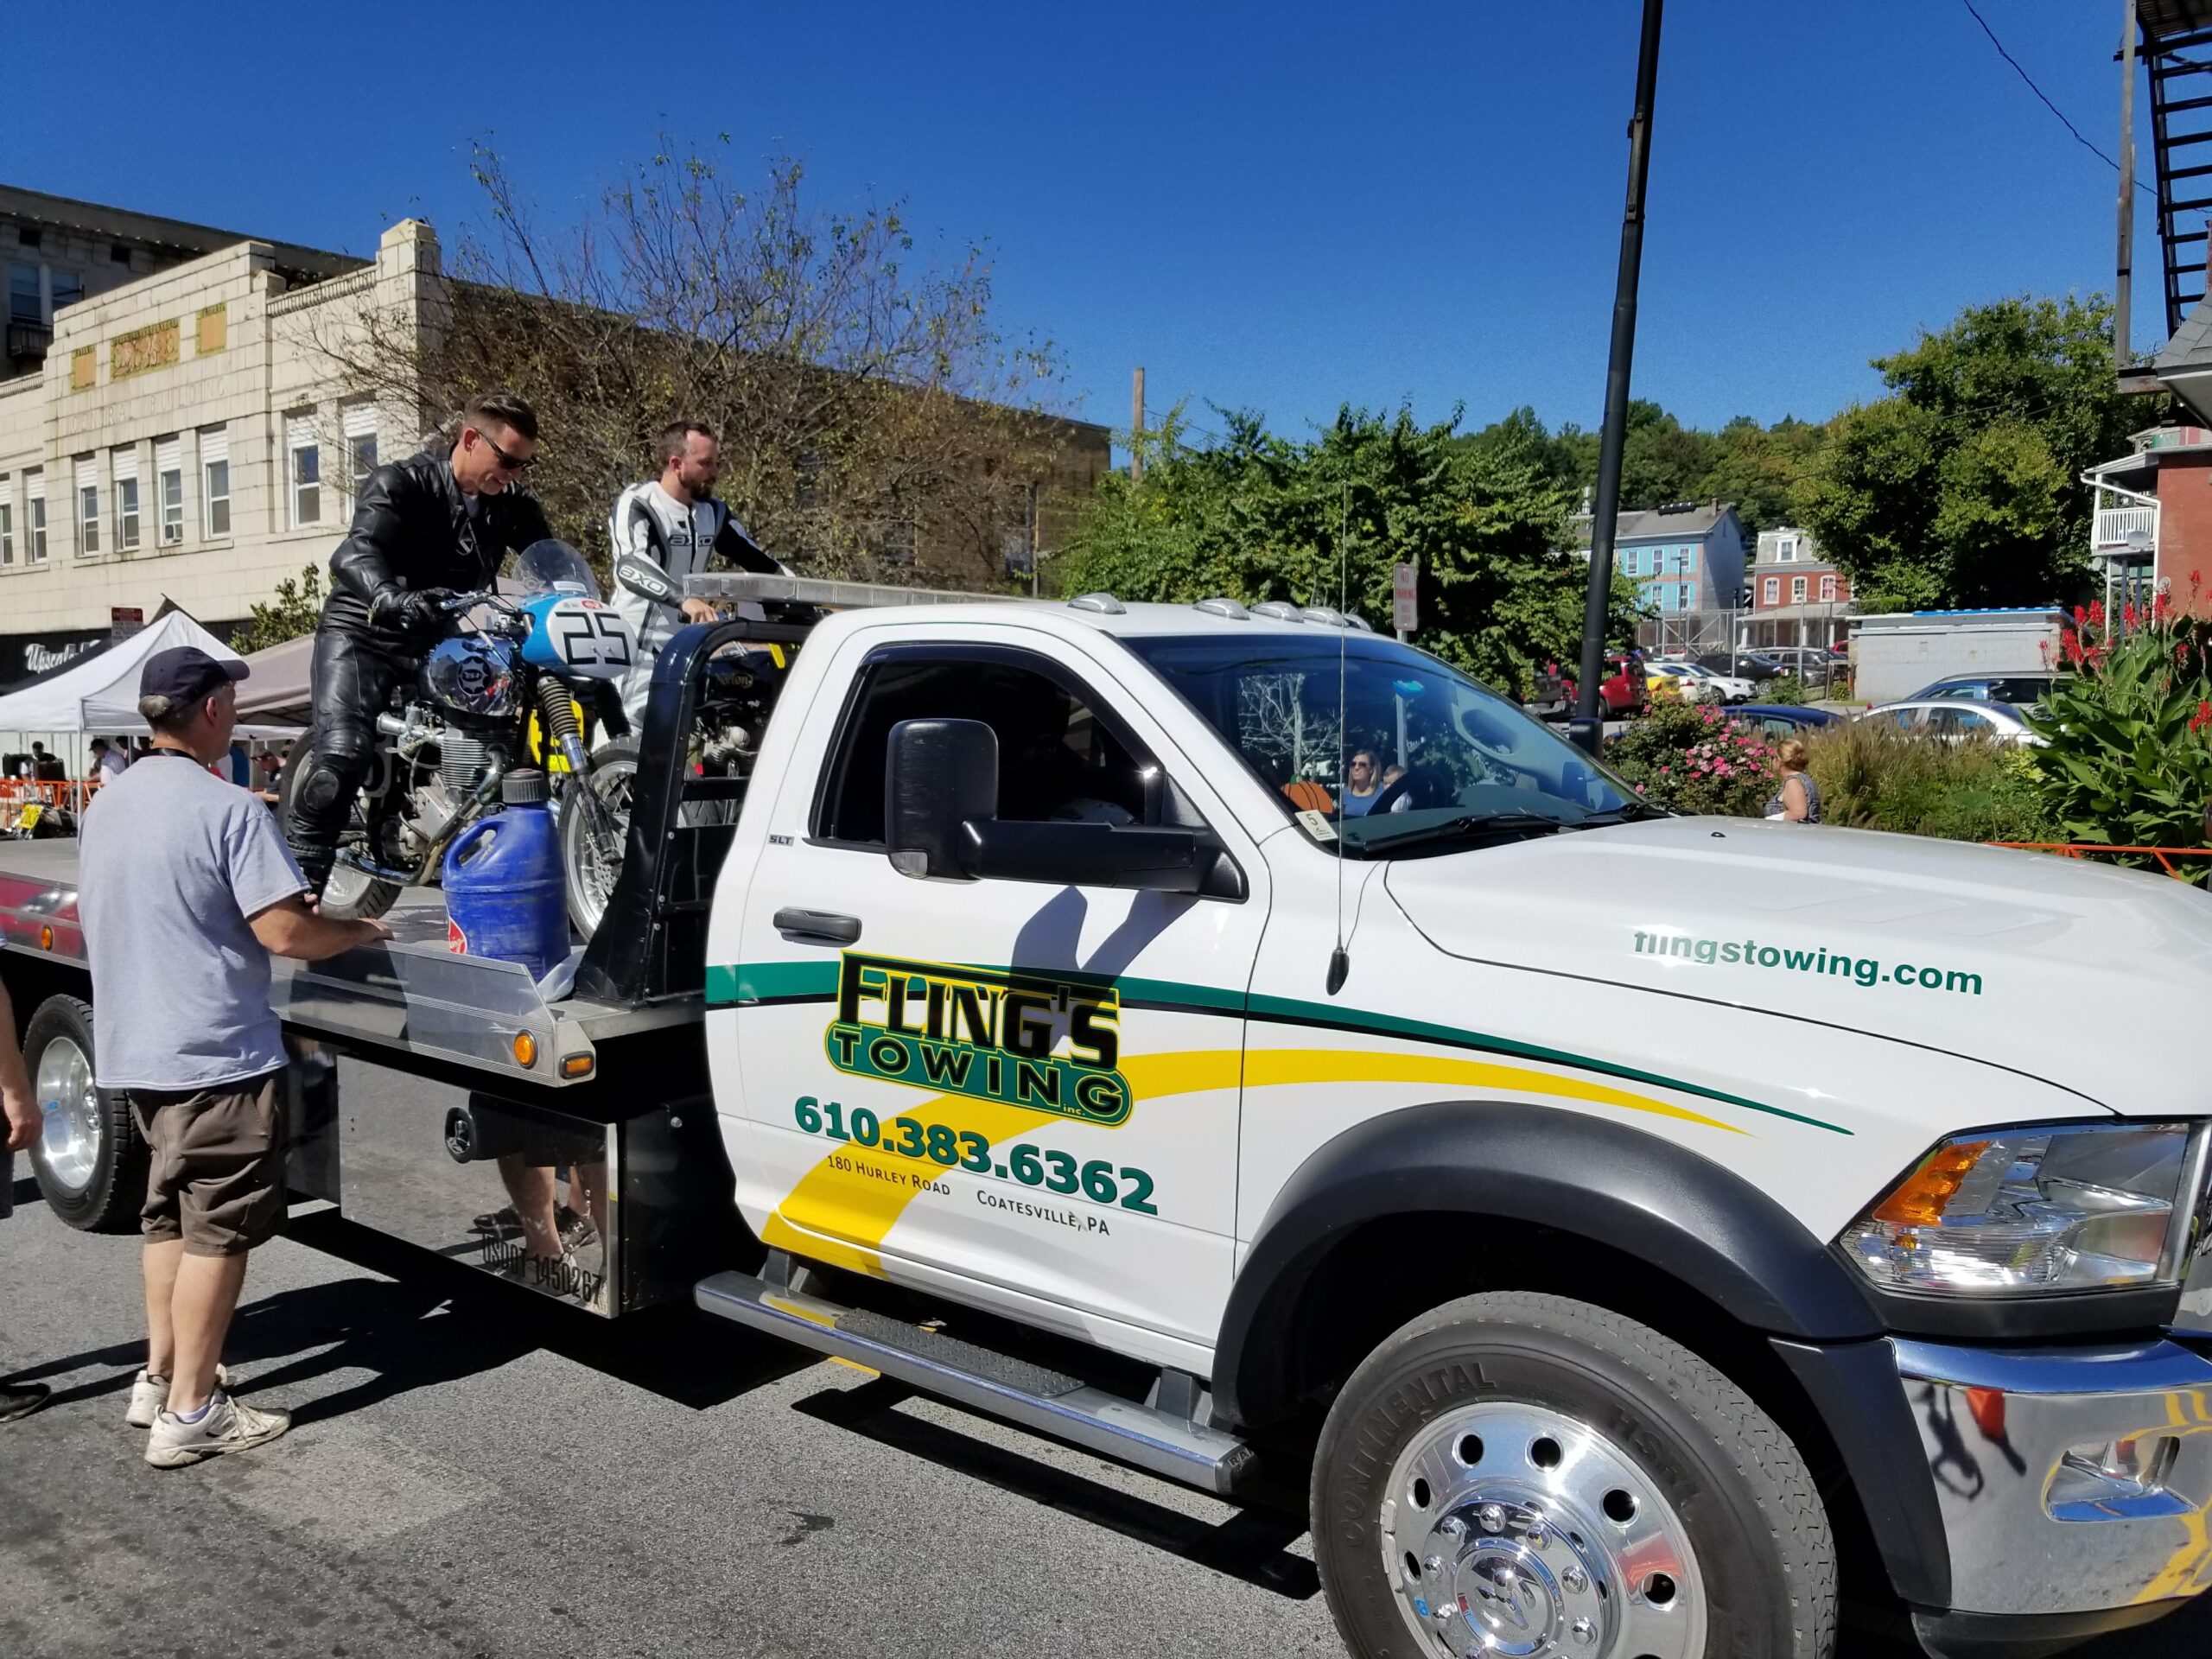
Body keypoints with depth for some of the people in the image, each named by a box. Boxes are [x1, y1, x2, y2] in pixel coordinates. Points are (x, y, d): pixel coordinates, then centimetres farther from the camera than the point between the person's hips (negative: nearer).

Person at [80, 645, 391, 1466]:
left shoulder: (106, 804, 8)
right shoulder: (227, 809, -19)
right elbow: (287, 935, -23)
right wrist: (362, 931, -4)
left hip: (133, 1050, 9)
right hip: (216, 1053, -8)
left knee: (170, 1212, 21)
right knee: (217, 1230, 1)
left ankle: (159, 1377, 28)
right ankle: (189, 1412, 7)